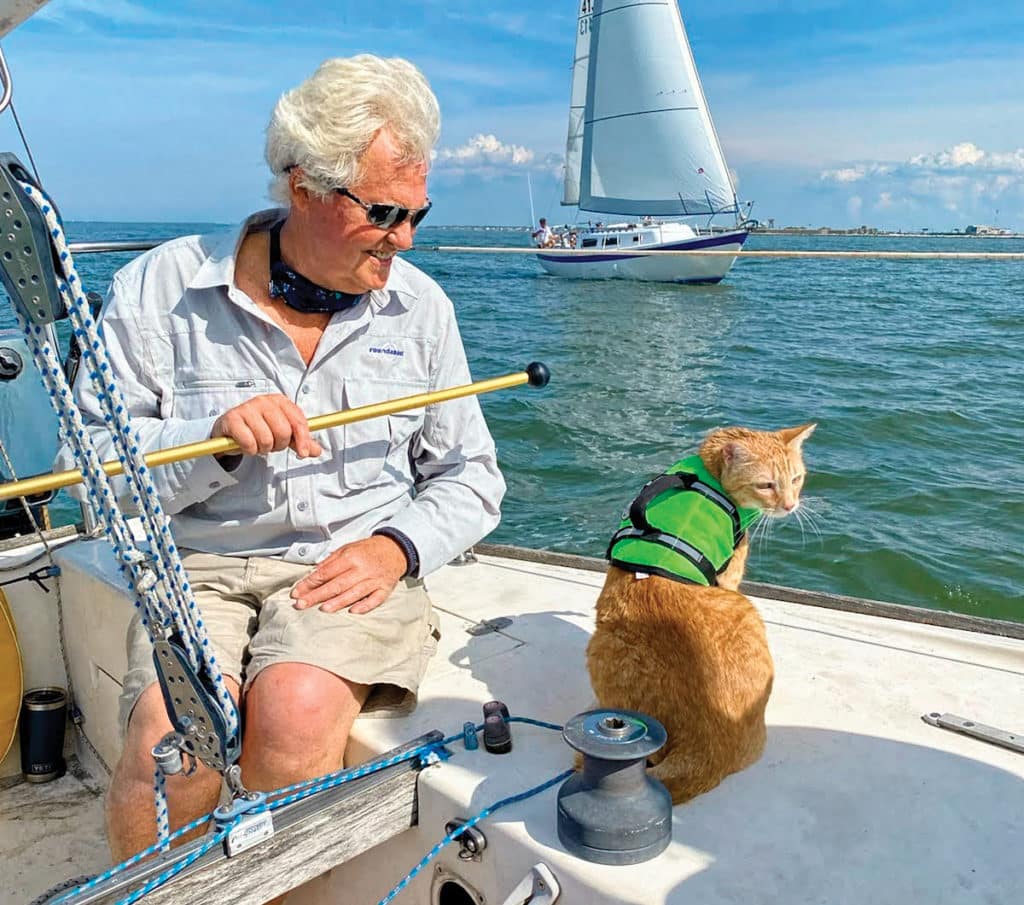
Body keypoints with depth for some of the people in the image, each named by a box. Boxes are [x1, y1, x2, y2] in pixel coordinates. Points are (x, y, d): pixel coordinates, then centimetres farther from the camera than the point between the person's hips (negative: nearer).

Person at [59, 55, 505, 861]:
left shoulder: (419, 305, 5)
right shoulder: (160, 290, -1)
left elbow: (470, 476, 10)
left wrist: (398, 546, -8)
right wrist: (214, 436, -20)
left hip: (354, 573, 1)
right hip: (201, 571, 0)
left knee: (298, 712, -29)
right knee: (173, 735, -27)